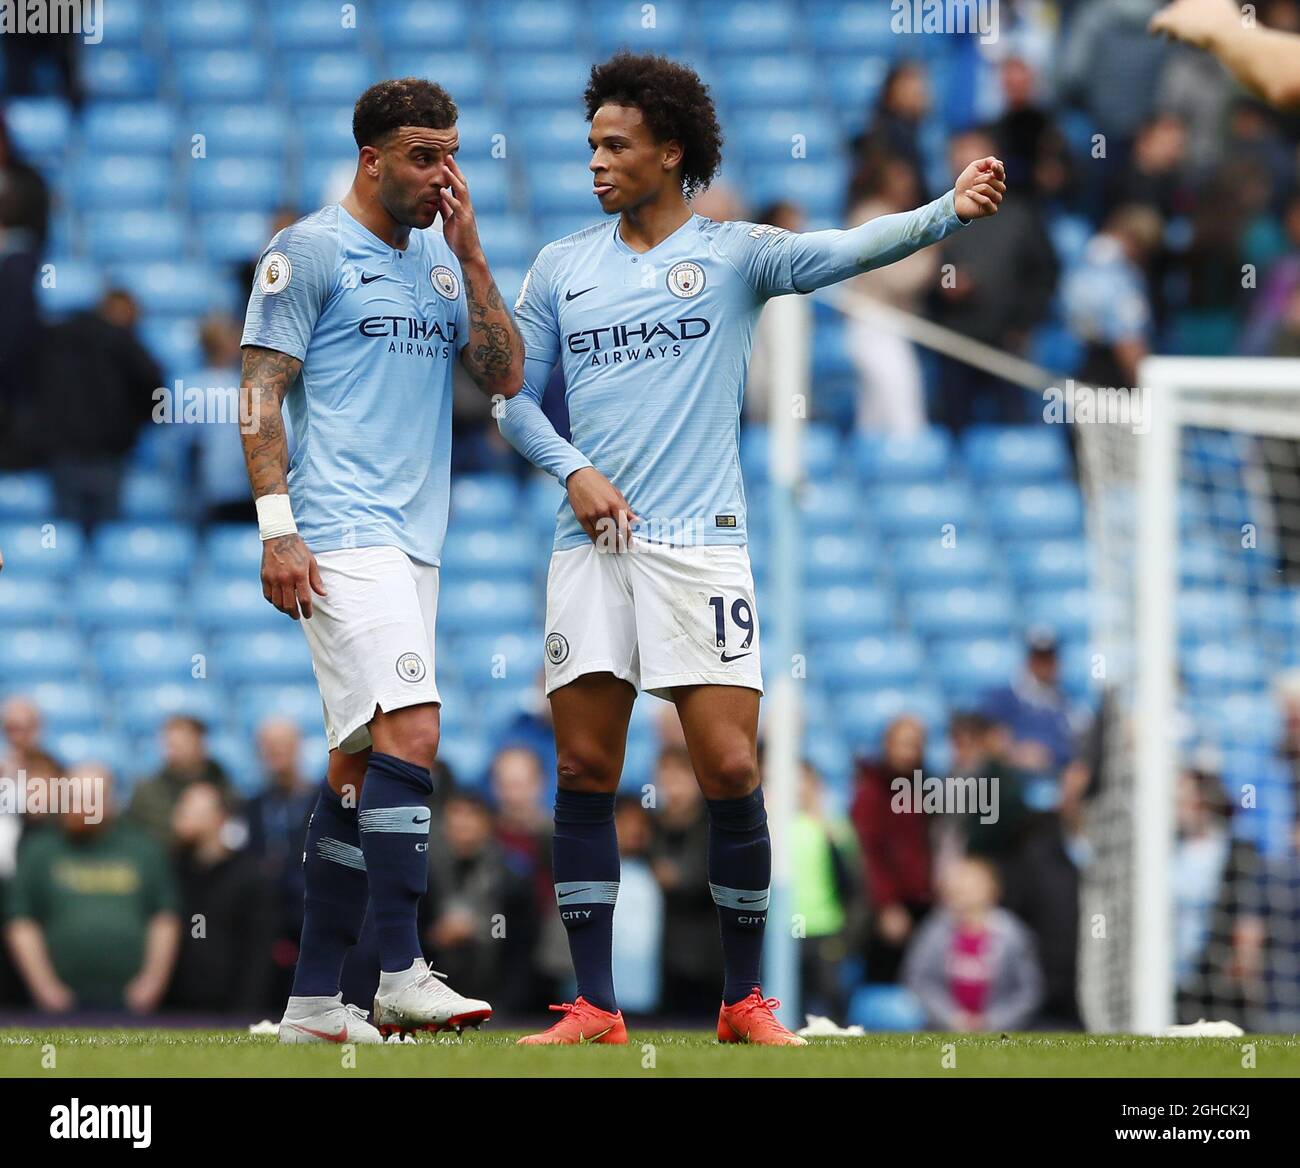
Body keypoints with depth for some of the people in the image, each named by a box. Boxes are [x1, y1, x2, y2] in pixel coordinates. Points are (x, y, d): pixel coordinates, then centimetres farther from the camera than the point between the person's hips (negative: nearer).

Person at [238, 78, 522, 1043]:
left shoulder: (442, 263, 18)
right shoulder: (312, 253, -2)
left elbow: (504, 376, 11)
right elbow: (260, 392, -5)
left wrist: (470, 252, 4)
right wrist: (277, 528, -13)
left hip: (413, 538, 8)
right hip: (341, 533, -8)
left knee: (361, 761, 8)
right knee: (411, 730, -20)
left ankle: (314, 1001, 11)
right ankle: (400, 973, -21)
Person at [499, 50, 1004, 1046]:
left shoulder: (735, 254, 2)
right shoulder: (561, 269, 12)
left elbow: (843, 251, -14)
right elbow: (515, 398, 16)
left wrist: (950, 213, -32)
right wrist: (574, 470, -3)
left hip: (699, 544, -3)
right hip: (591, 544, 3)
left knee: (730, 770, -8)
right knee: (585, 770, 0)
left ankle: (745, 1000, 5)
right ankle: (595, 1008, 6)